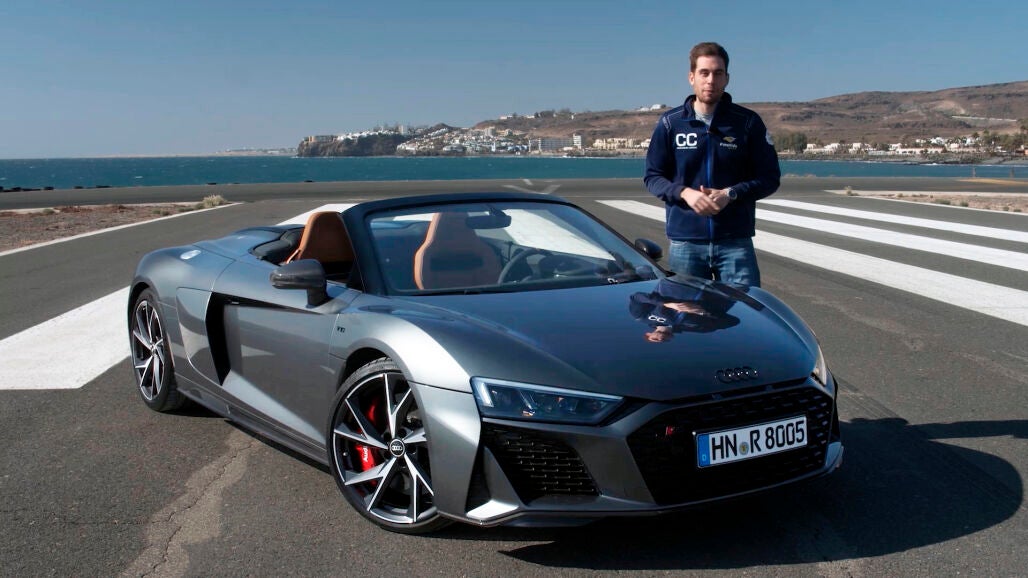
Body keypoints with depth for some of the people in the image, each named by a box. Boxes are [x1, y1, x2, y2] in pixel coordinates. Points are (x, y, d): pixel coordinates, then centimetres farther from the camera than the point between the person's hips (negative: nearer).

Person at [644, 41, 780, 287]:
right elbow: (652, 177, 7)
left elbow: (770, 177, 4)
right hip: (684, 242, 1)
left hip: (736, 241, -1)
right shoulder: (670, 122, 5)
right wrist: (684, 193, -13)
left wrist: (731, 194, -14)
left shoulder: (748, 122, 2)